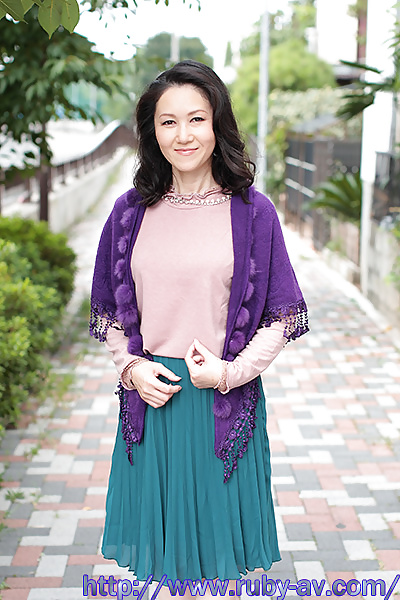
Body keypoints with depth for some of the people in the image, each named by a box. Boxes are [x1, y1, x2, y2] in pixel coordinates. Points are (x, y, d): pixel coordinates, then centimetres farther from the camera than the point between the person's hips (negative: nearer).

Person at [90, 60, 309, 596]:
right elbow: (110, 309, 10)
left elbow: (281, 317, -2)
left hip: (226, 403, -2)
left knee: (218, 547, 12)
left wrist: (232, 371, -13)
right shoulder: (131, 211, 2)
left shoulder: (252, 211, -5)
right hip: (151, 397, 2)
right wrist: (130, 366, -5)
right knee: (162, 531, 15)